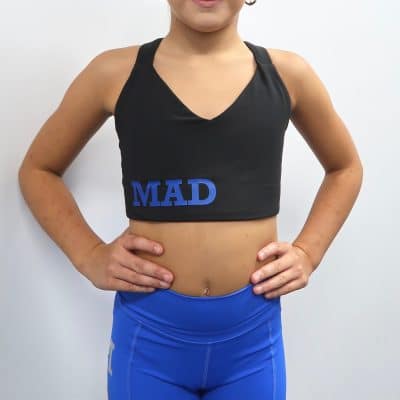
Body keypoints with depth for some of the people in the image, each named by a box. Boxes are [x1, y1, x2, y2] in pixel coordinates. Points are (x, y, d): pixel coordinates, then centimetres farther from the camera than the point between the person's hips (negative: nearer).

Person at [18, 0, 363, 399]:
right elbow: (38, 170, 10)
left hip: (253, 333, 1)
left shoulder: (287, 73, 0)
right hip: (148, 333, 0)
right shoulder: (115, 72, -3)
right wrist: (89, 254, -3)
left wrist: (308, 252, 3)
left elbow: (345, 167, 16)